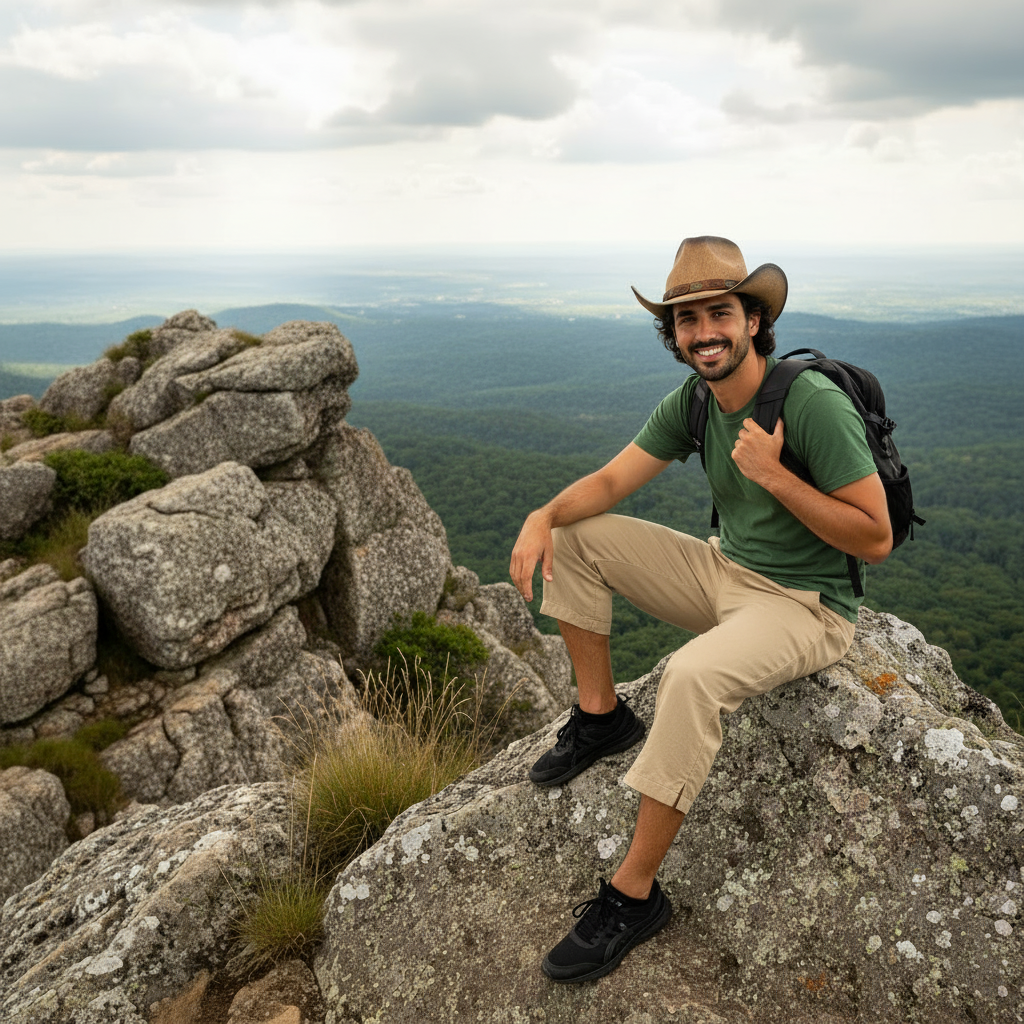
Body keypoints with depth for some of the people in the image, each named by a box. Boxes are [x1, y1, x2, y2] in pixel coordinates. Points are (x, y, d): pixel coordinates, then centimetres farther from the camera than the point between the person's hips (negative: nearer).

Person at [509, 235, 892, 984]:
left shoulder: (815, 403, -22)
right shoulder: (691, 402, 0)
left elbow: (876, 539, -20)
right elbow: (610, 483, 1)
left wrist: (773, 475, -28)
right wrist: (543, 516, -20)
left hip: (804, 606, -7)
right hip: (725, 571, 8)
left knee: (691, 677, -37)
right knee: (574, 538, 1)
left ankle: (634, 896, -21)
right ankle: (601, 717, 8)